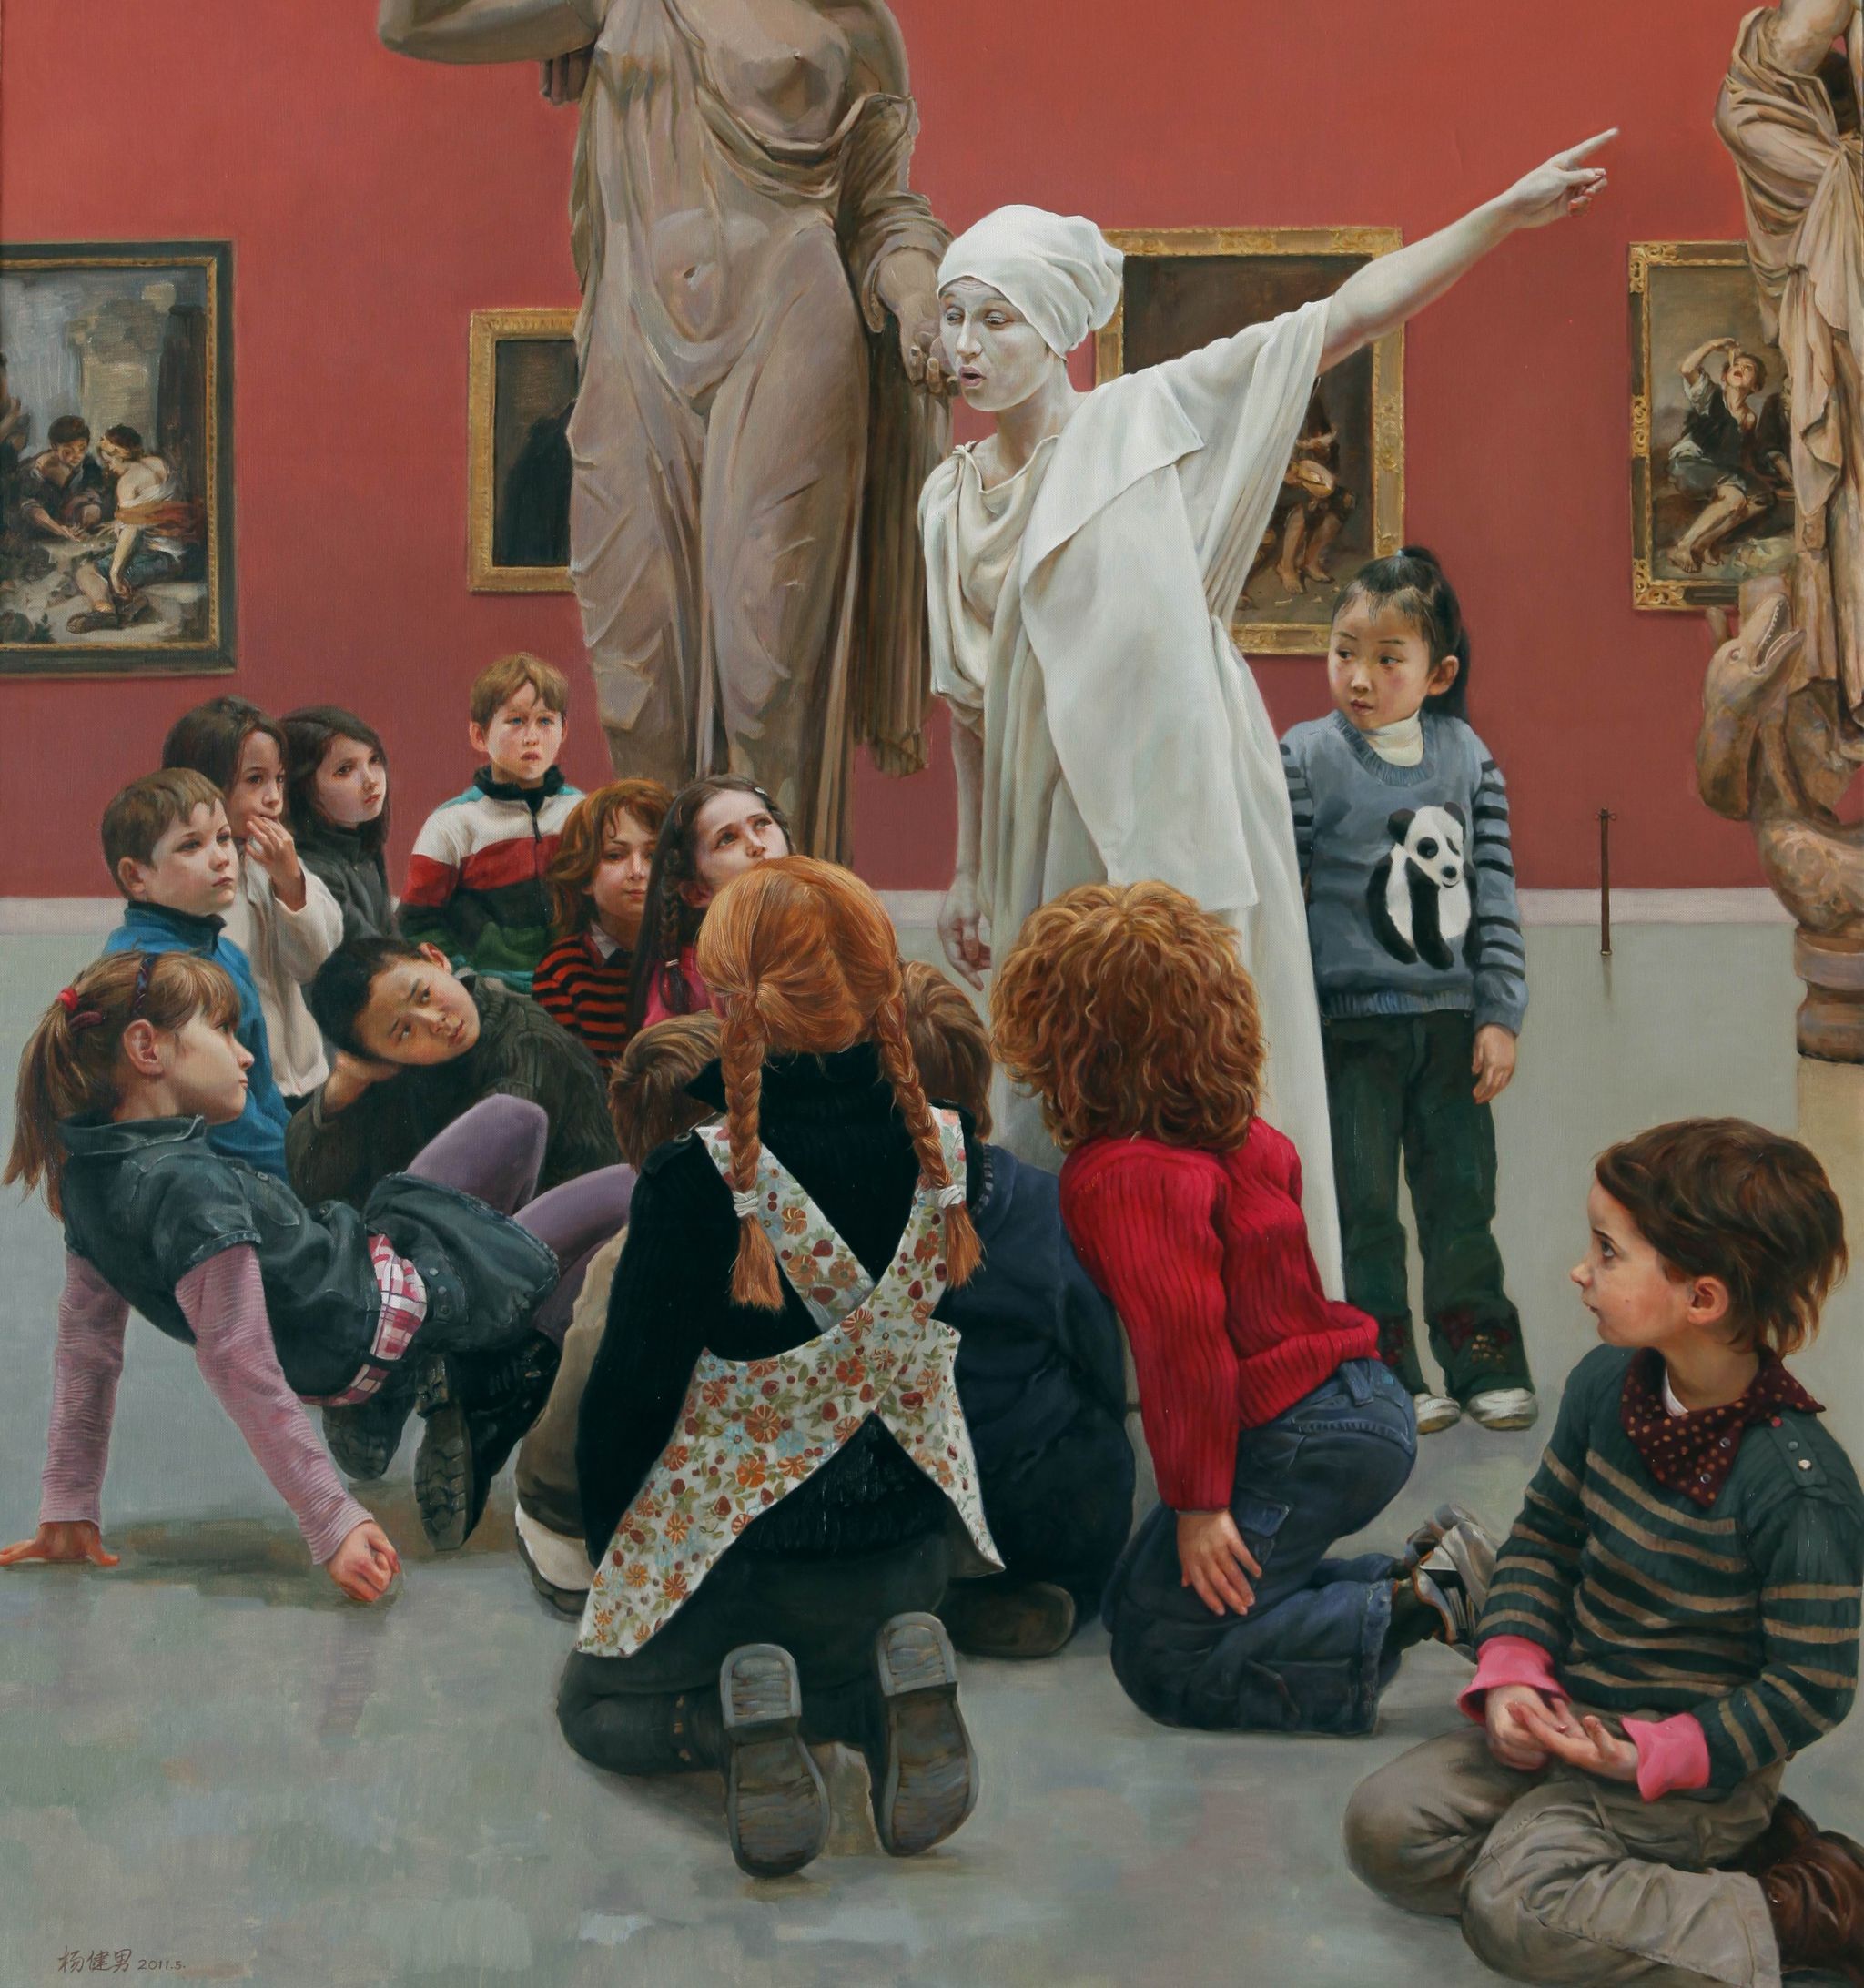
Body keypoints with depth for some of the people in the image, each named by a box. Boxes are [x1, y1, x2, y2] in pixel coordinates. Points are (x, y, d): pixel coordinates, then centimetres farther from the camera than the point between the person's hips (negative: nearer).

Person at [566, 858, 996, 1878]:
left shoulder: (697, 1183, -24)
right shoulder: (945, 1152, -12)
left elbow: (633, 1387, -14)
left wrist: (606, 1548, 3)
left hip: (732, 1547, -3)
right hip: (907, 1542, 4)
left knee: (598, 1705, 26)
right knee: (842, 1651, 37)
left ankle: (736, 1717, -11)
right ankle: (893, 1685, -2)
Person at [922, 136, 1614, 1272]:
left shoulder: (1150, 418, -3)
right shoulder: (950, 497, 10)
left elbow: (1347, 317, -6)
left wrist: (1506, 215, -10)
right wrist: (972, 871, 15)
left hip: (1178, 802, -4)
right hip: (1054, 826, 4)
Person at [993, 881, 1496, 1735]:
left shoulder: (1121, 1176, -18)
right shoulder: (1244, 1140, 10)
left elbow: (1183, 1337, -24)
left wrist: (1198, 1503, -18)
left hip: (1298, 1436, -9)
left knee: (1164, 1662, -3)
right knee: (1135, 1600, 20)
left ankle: (1411, 1612, -9)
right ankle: (1417, 1575, 11)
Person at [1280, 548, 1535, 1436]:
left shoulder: (1468, 757, 3)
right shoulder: (1305, 758, -5)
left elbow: (1496, 894, 5)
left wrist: (1499, 1015, 0)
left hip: (1452, 1018, 2)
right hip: (1352, 1020, -2)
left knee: (1462, 1194, 10)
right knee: (1363, 1203, 4)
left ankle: (1482, 1355, 23)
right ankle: (1384, 1367, 15)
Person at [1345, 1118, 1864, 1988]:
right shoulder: (1604, 1385, -5)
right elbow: (1544, 1534, 8)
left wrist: (1654, 1754, -21)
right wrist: (1511, 1674, -6)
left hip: (1699, 1752, -8)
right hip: (1568, 1711, 8)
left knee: (1511, 1906, -24)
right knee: (1383, 1826, -6)